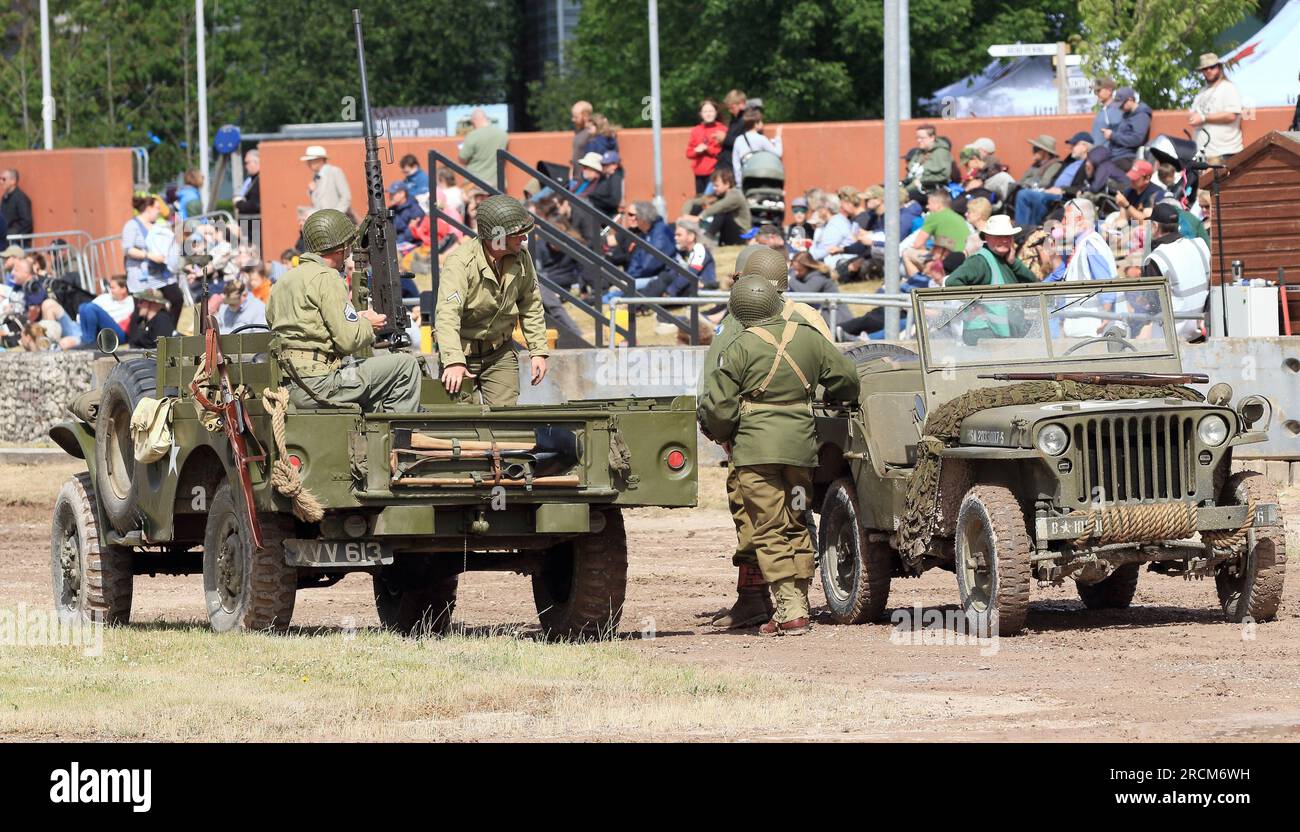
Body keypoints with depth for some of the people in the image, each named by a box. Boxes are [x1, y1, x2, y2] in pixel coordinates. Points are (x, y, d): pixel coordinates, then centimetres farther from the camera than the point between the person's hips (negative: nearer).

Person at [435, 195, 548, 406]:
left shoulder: (521, 258, -3)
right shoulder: (460, 262, -23)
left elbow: (530, 305, 11)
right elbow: (447, 314, -34)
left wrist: (538, 351, 5)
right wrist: (453, 362, -46)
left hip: (500, 353, 5)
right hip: (463, 351, -4)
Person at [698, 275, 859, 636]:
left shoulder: (739, 349, -7)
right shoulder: (807, 338, 5)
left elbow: (718, 408, -6)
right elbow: (847, 378, 16)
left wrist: (719, 432, 16)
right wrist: (830, 399, 37)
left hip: (756, 450, -4)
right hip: (801, 445, 4)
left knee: (769, 531, -2)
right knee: (796, 527, 15)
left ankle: (789, 610, -9)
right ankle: (799, 603, 13)